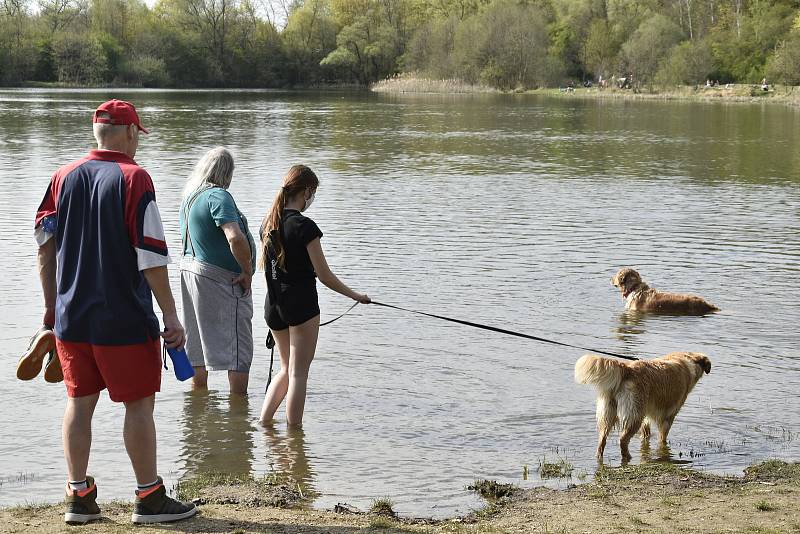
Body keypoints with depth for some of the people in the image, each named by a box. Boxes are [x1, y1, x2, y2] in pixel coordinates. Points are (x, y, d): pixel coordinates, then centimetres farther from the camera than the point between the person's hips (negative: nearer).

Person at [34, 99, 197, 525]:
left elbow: (45, 245, 8)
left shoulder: (64, 177, 5)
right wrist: (171, 317, -9)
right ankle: (149, 498, 11)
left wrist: (51, 305, 18)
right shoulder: (133, 179, -11)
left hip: (70, 318, 6)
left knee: (79, 402, 12)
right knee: (139, 404, 4)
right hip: (125, 321, -5)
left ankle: (79, 497, 17)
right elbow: (151, 258, -15)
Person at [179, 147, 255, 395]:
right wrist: (248, 271, -18)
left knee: (200, 339, 19)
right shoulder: (218, 196, -19)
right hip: (221, 279, -9)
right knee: (239, 347, 0)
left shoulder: (189, 198, 10)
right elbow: (235, 238, -31)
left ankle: (199, 390, 27)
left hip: (190, 269, 9)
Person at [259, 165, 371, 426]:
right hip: (301, 304, -7)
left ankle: (263, 423, 13)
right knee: (298, 373, 0)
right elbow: (324, 275, -13)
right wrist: (356, 296, -1)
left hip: (273, 304, 7)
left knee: (287, 369, 20)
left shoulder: (268, 223, 7)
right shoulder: (304, 226, -15)